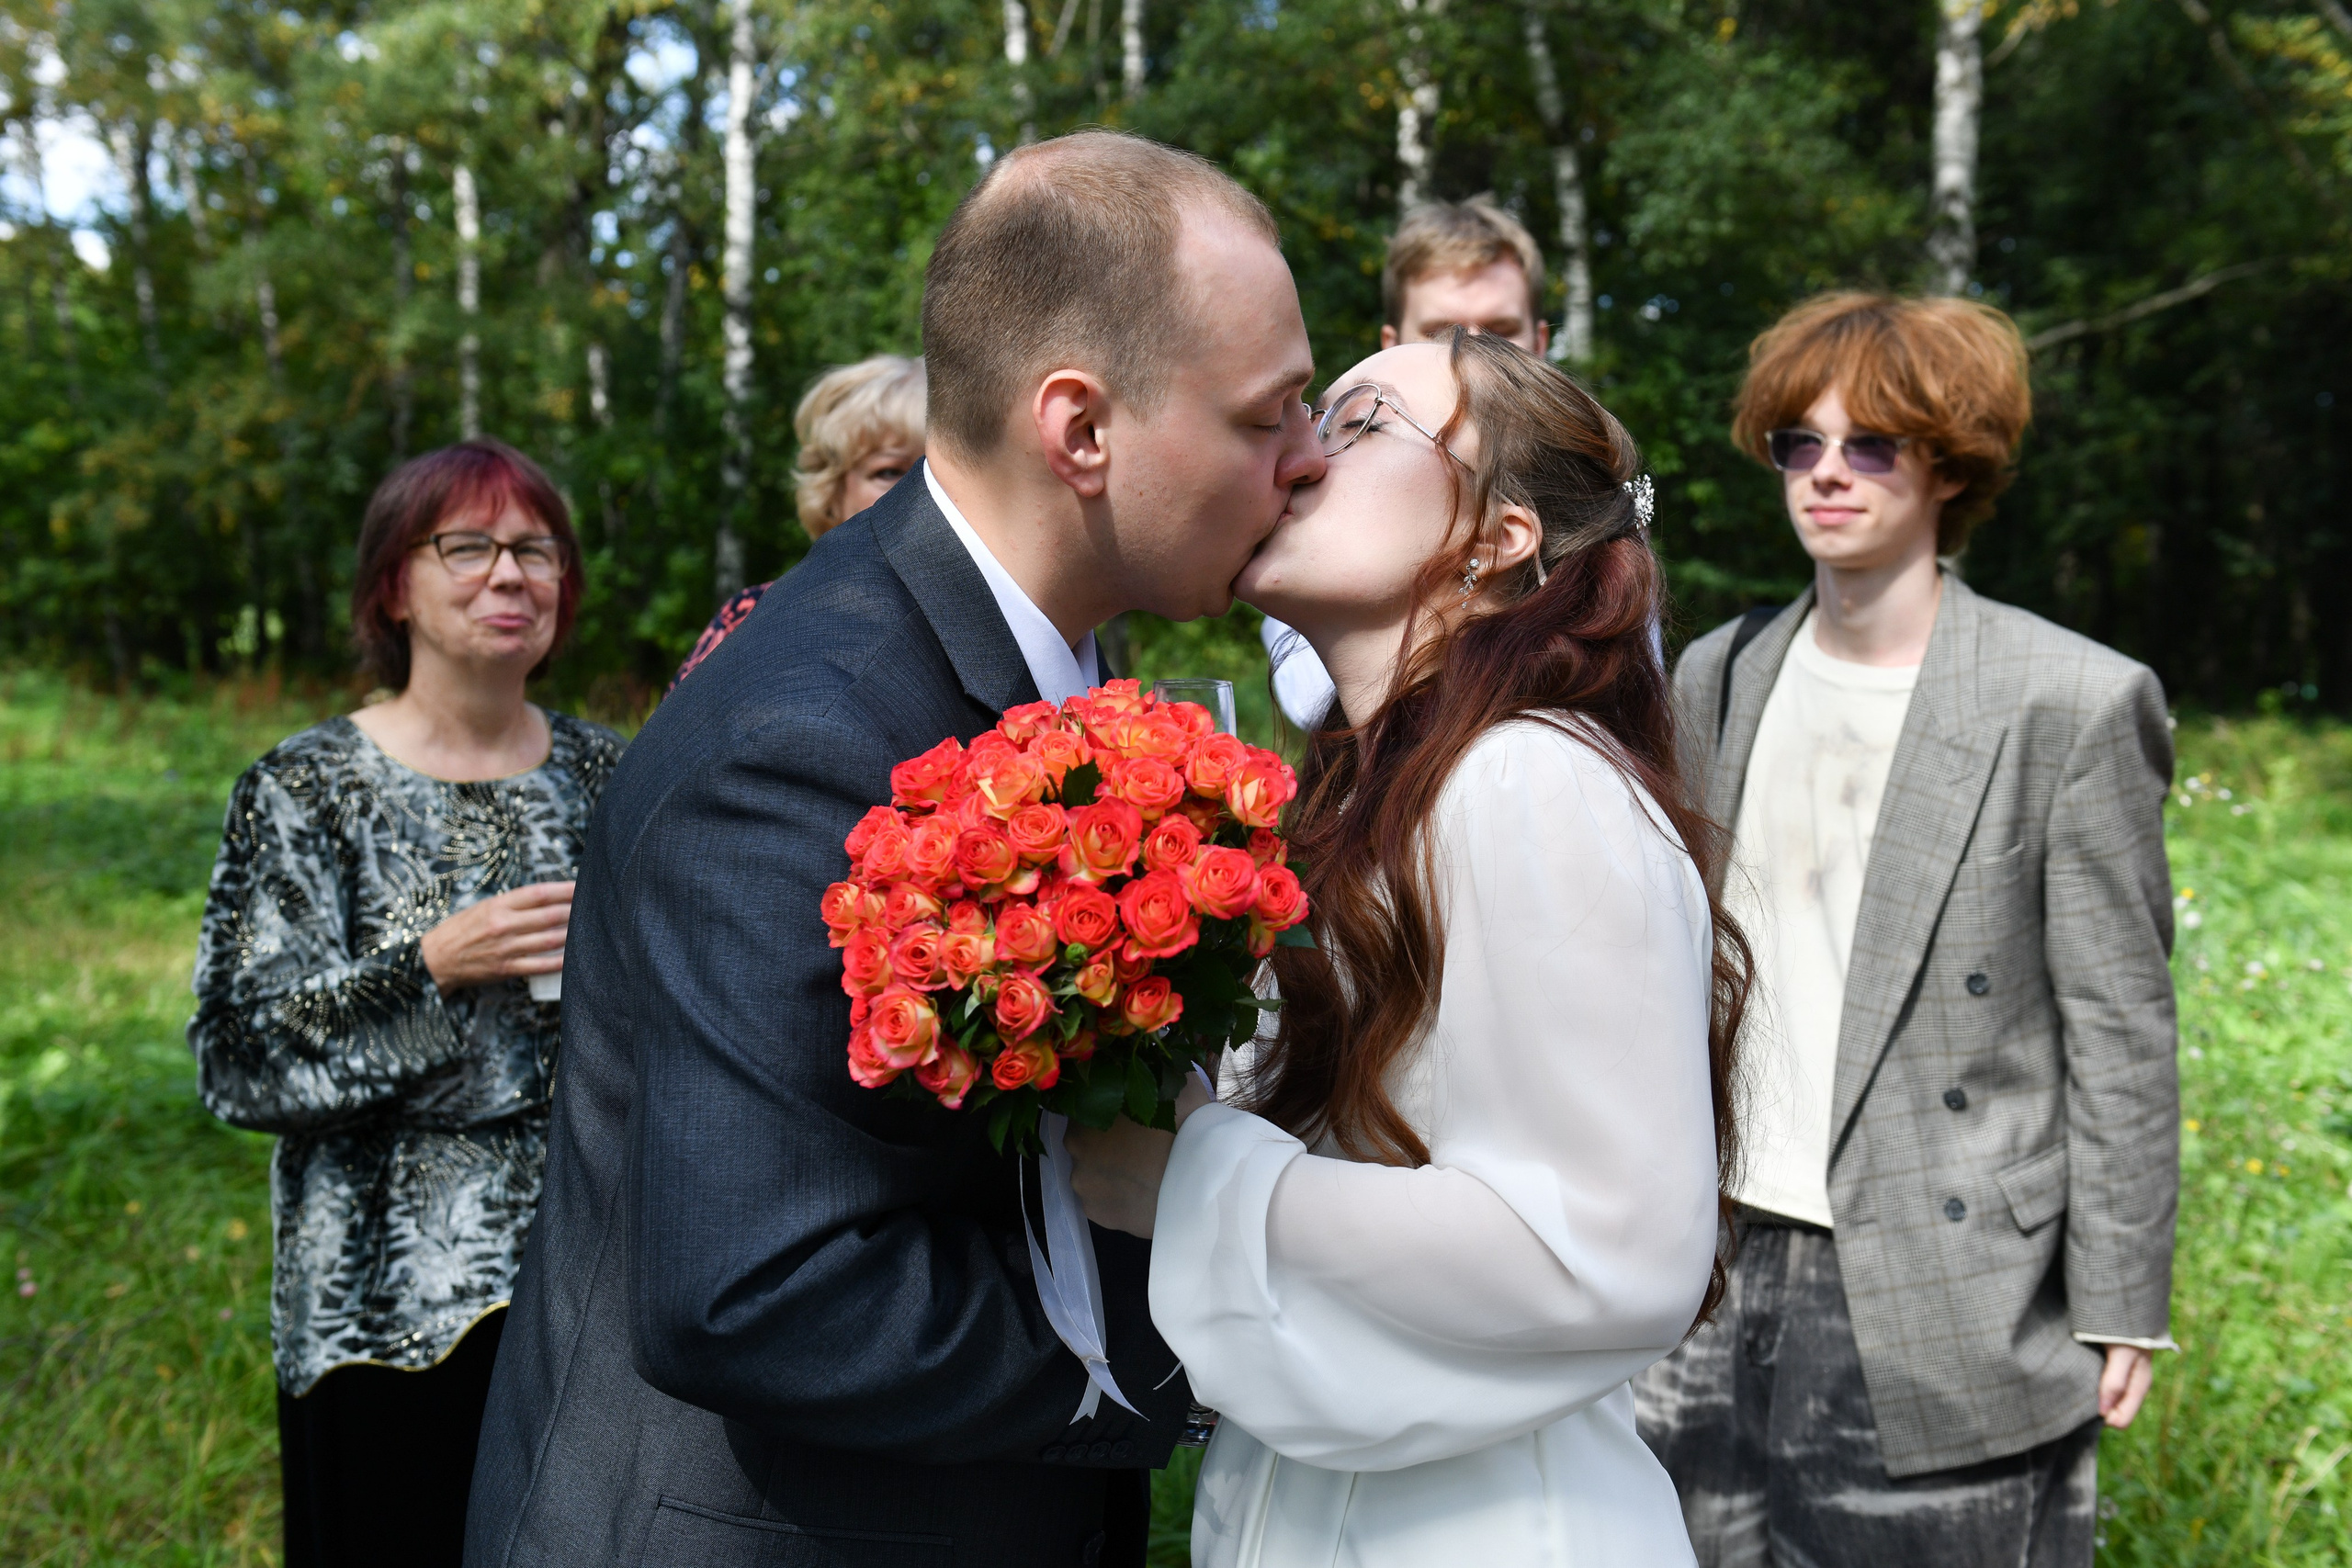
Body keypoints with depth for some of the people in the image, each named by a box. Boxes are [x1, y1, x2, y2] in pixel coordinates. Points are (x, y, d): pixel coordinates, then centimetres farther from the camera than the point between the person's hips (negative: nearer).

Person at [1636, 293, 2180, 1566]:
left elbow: (2120, 1031, -6)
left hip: (1943, 1306, -4)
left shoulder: (2074, 703, -8)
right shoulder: (1719, 677, 8)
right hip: (1723, 1280, 5)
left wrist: (2118, 1309, -6)